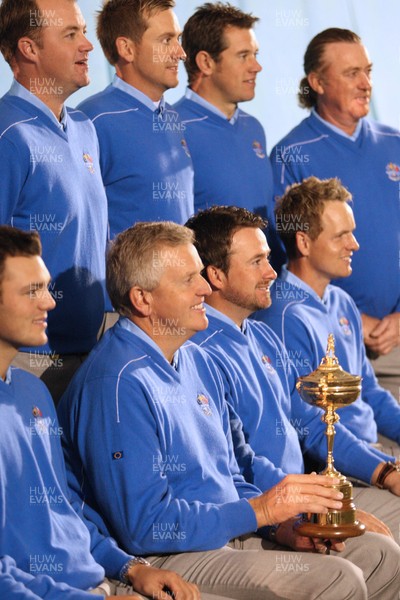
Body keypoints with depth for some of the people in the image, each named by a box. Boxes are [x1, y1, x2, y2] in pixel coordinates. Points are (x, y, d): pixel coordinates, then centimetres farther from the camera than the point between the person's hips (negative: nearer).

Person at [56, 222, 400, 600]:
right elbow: (144, 526, -23)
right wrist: (258, 510, -17)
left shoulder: (198, 363, 13)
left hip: (232, 536, 10)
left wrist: (287, 523, 1)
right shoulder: (118, 384, -18)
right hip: (165, 560, -10)